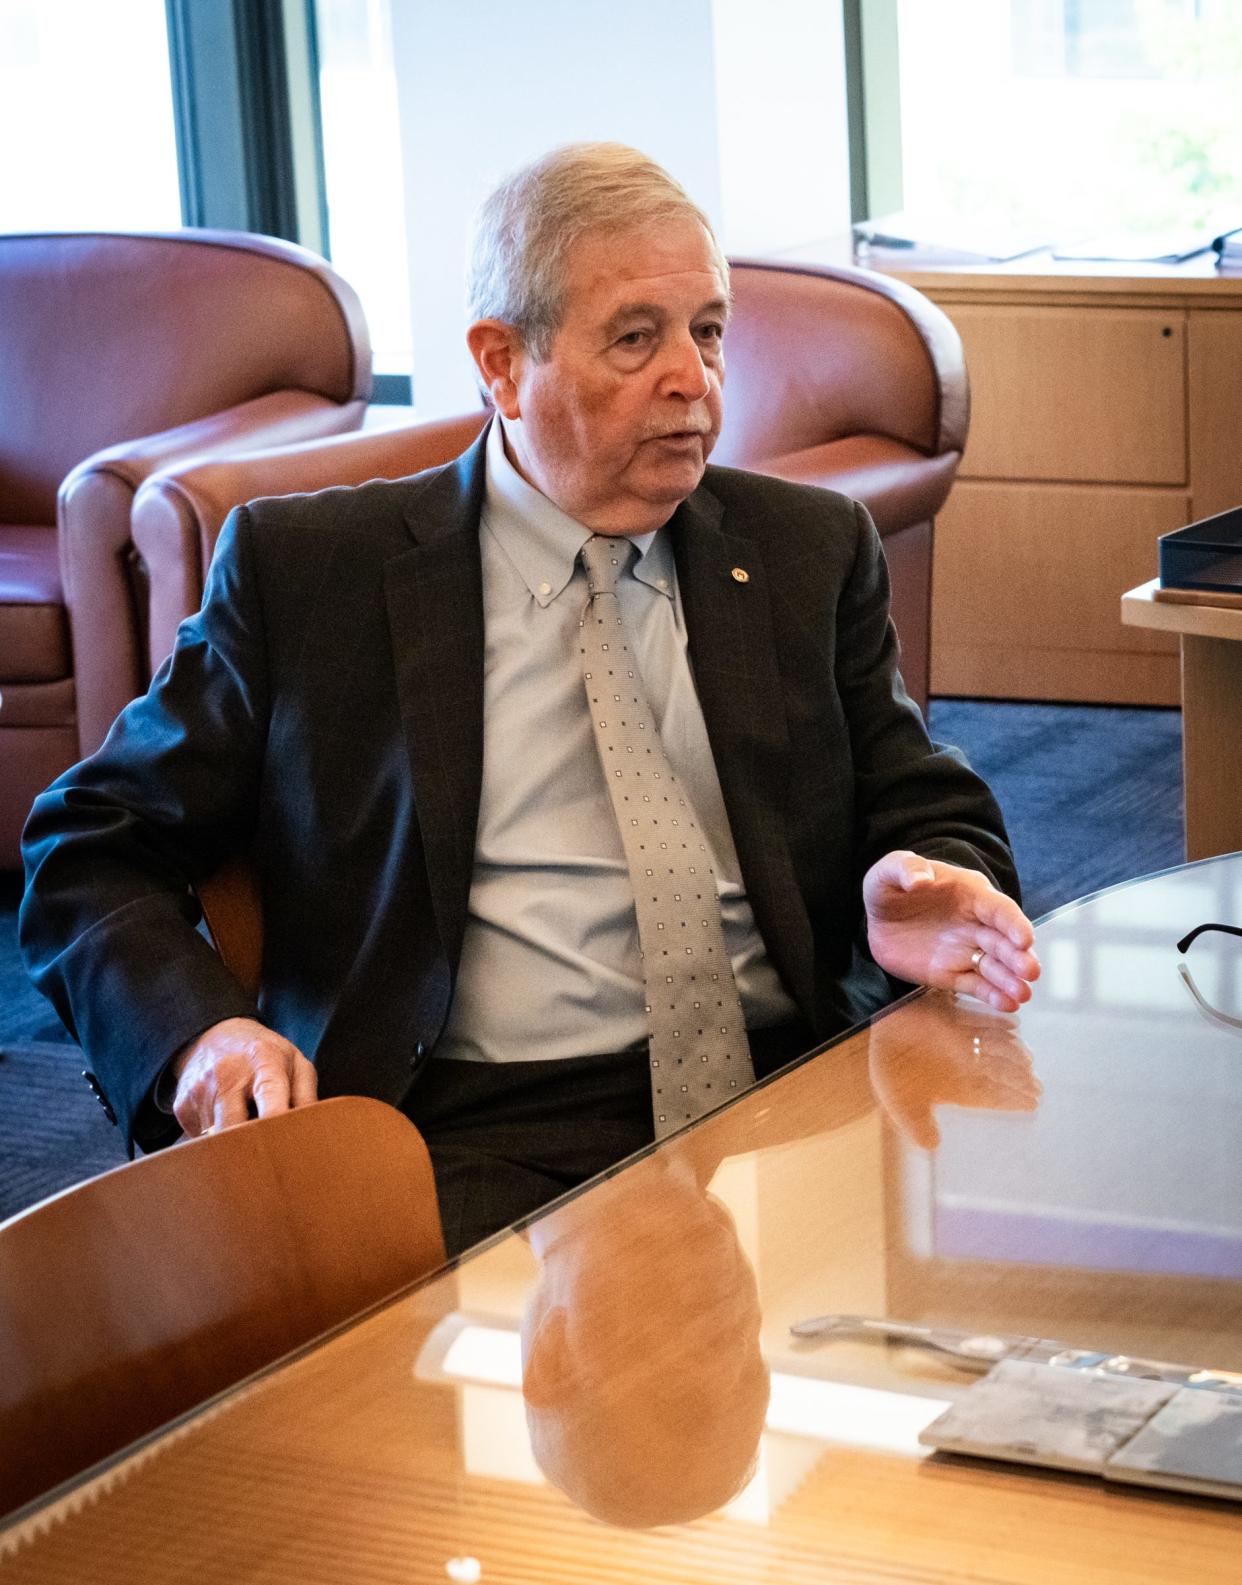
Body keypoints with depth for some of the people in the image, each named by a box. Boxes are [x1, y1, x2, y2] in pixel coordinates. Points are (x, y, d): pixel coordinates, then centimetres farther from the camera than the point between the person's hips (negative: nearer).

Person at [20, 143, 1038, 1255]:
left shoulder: (811, 551, 15)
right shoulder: (301, 569, 6)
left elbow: (931, 815, 19)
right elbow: (94, 851, 8)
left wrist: (925, 893, -8)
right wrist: (198, 1031, -13)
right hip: (474, 1140, -3)